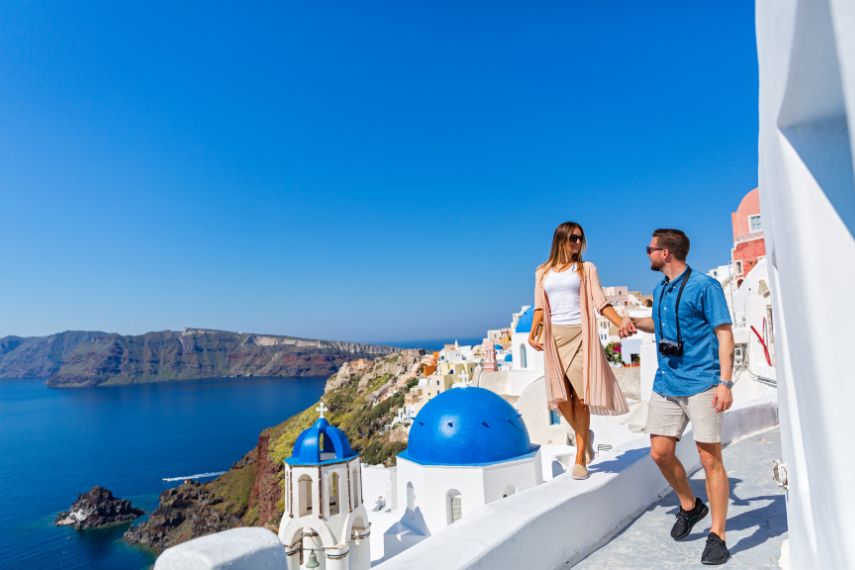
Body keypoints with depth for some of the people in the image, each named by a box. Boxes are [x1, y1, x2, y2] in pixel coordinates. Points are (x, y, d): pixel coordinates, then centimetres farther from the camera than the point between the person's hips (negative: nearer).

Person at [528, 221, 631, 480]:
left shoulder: (586, 269, 9)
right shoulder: (542, 272, 15)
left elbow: (600, 303, 0)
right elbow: (540, 307, 11)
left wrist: (620, 322, -15)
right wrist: (533, 333, -3)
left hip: (579, 334, -2)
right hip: (554, 336, 2)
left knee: (580, 395, -6)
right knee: (560, 396, -2)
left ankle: (580, 458, 5)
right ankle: (584, 435, 27)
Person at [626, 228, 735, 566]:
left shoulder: (704, 286, -8)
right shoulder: (660, 290, 13)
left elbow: (724, 335, -10)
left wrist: (725, 382, -18)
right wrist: (635, 322, 10)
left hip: (701, 385, -7)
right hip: (666, 384, 7)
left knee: (710, 459, -1)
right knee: (660, 453, 6)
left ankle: (717, 537, 12)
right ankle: (690, 506, 31)